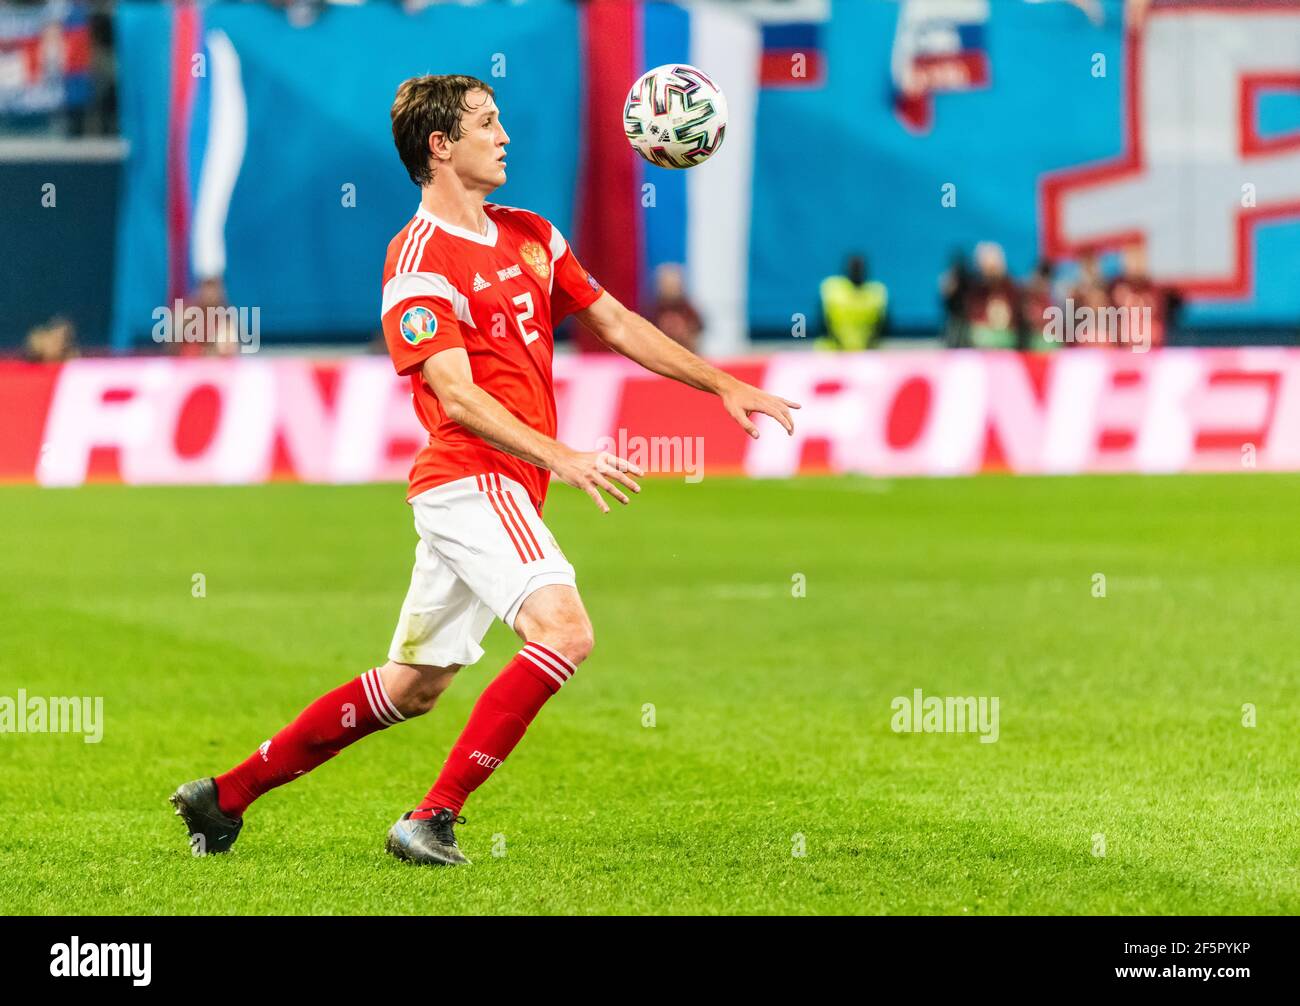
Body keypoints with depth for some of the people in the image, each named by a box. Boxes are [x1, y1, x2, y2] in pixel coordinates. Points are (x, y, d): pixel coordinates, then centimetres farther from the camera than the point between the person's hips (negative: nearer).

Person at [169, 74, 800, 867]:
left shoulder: (531, 236, 15)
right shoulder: (419, 259, -12)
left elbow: (616, 323, 20)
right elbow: (457, 397, -19)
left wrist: (723, 386, 12)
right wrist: (561, 458, -29)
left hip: (501, 489, 9)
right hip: (471, 480, -9)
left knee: (412, 687, 13)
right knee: (564, 630, -25)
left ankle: (227, 797, 21)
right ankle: (433, 819, -24)